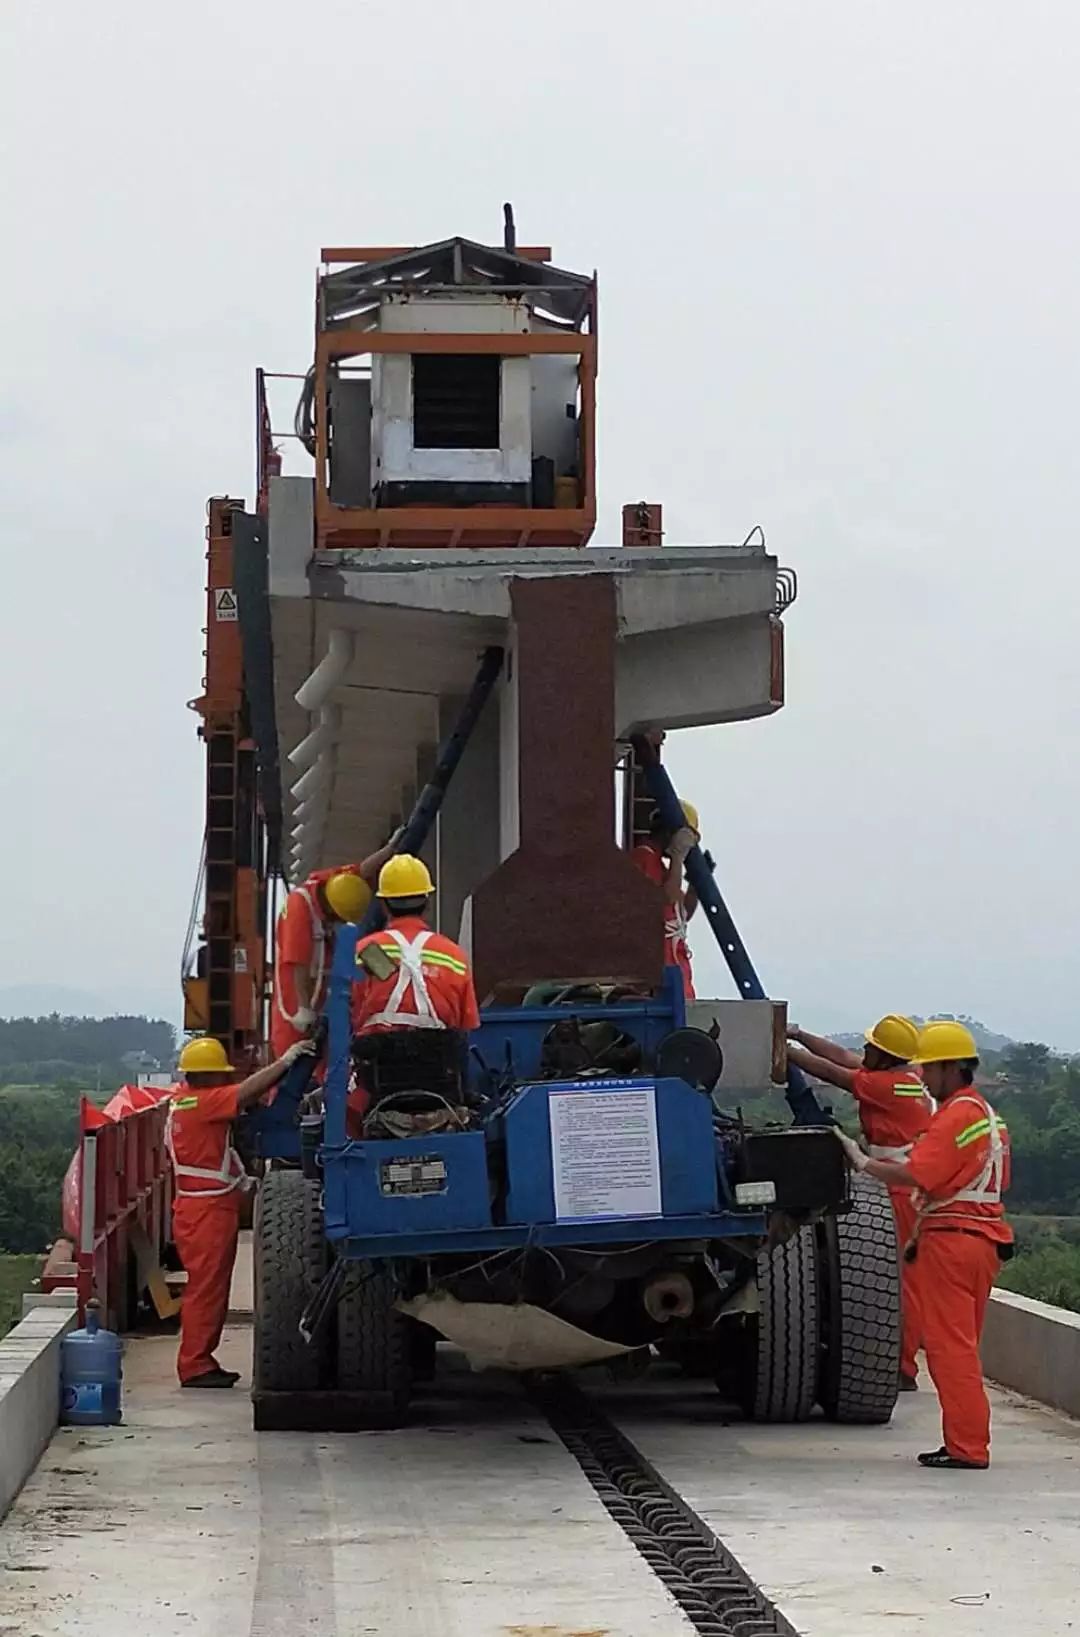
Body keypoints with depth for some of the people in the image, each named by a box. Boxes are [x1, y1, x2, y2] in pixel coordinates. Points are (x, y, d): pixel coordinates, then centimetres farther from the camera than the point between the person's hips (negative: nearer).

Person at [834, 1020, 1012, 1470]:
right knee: (961, 1345, 15)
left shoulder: (956, 1116, -14)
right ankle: (968, 1442, 17)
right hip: (984, 1235, 10)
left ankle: (966, 1446, -7)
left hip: (951, 1239, -10)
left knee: (950, 1344, -7)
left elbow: (914, 1175, -23)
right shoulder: (986, 1113, 18)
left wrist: (863, 1162, -10)